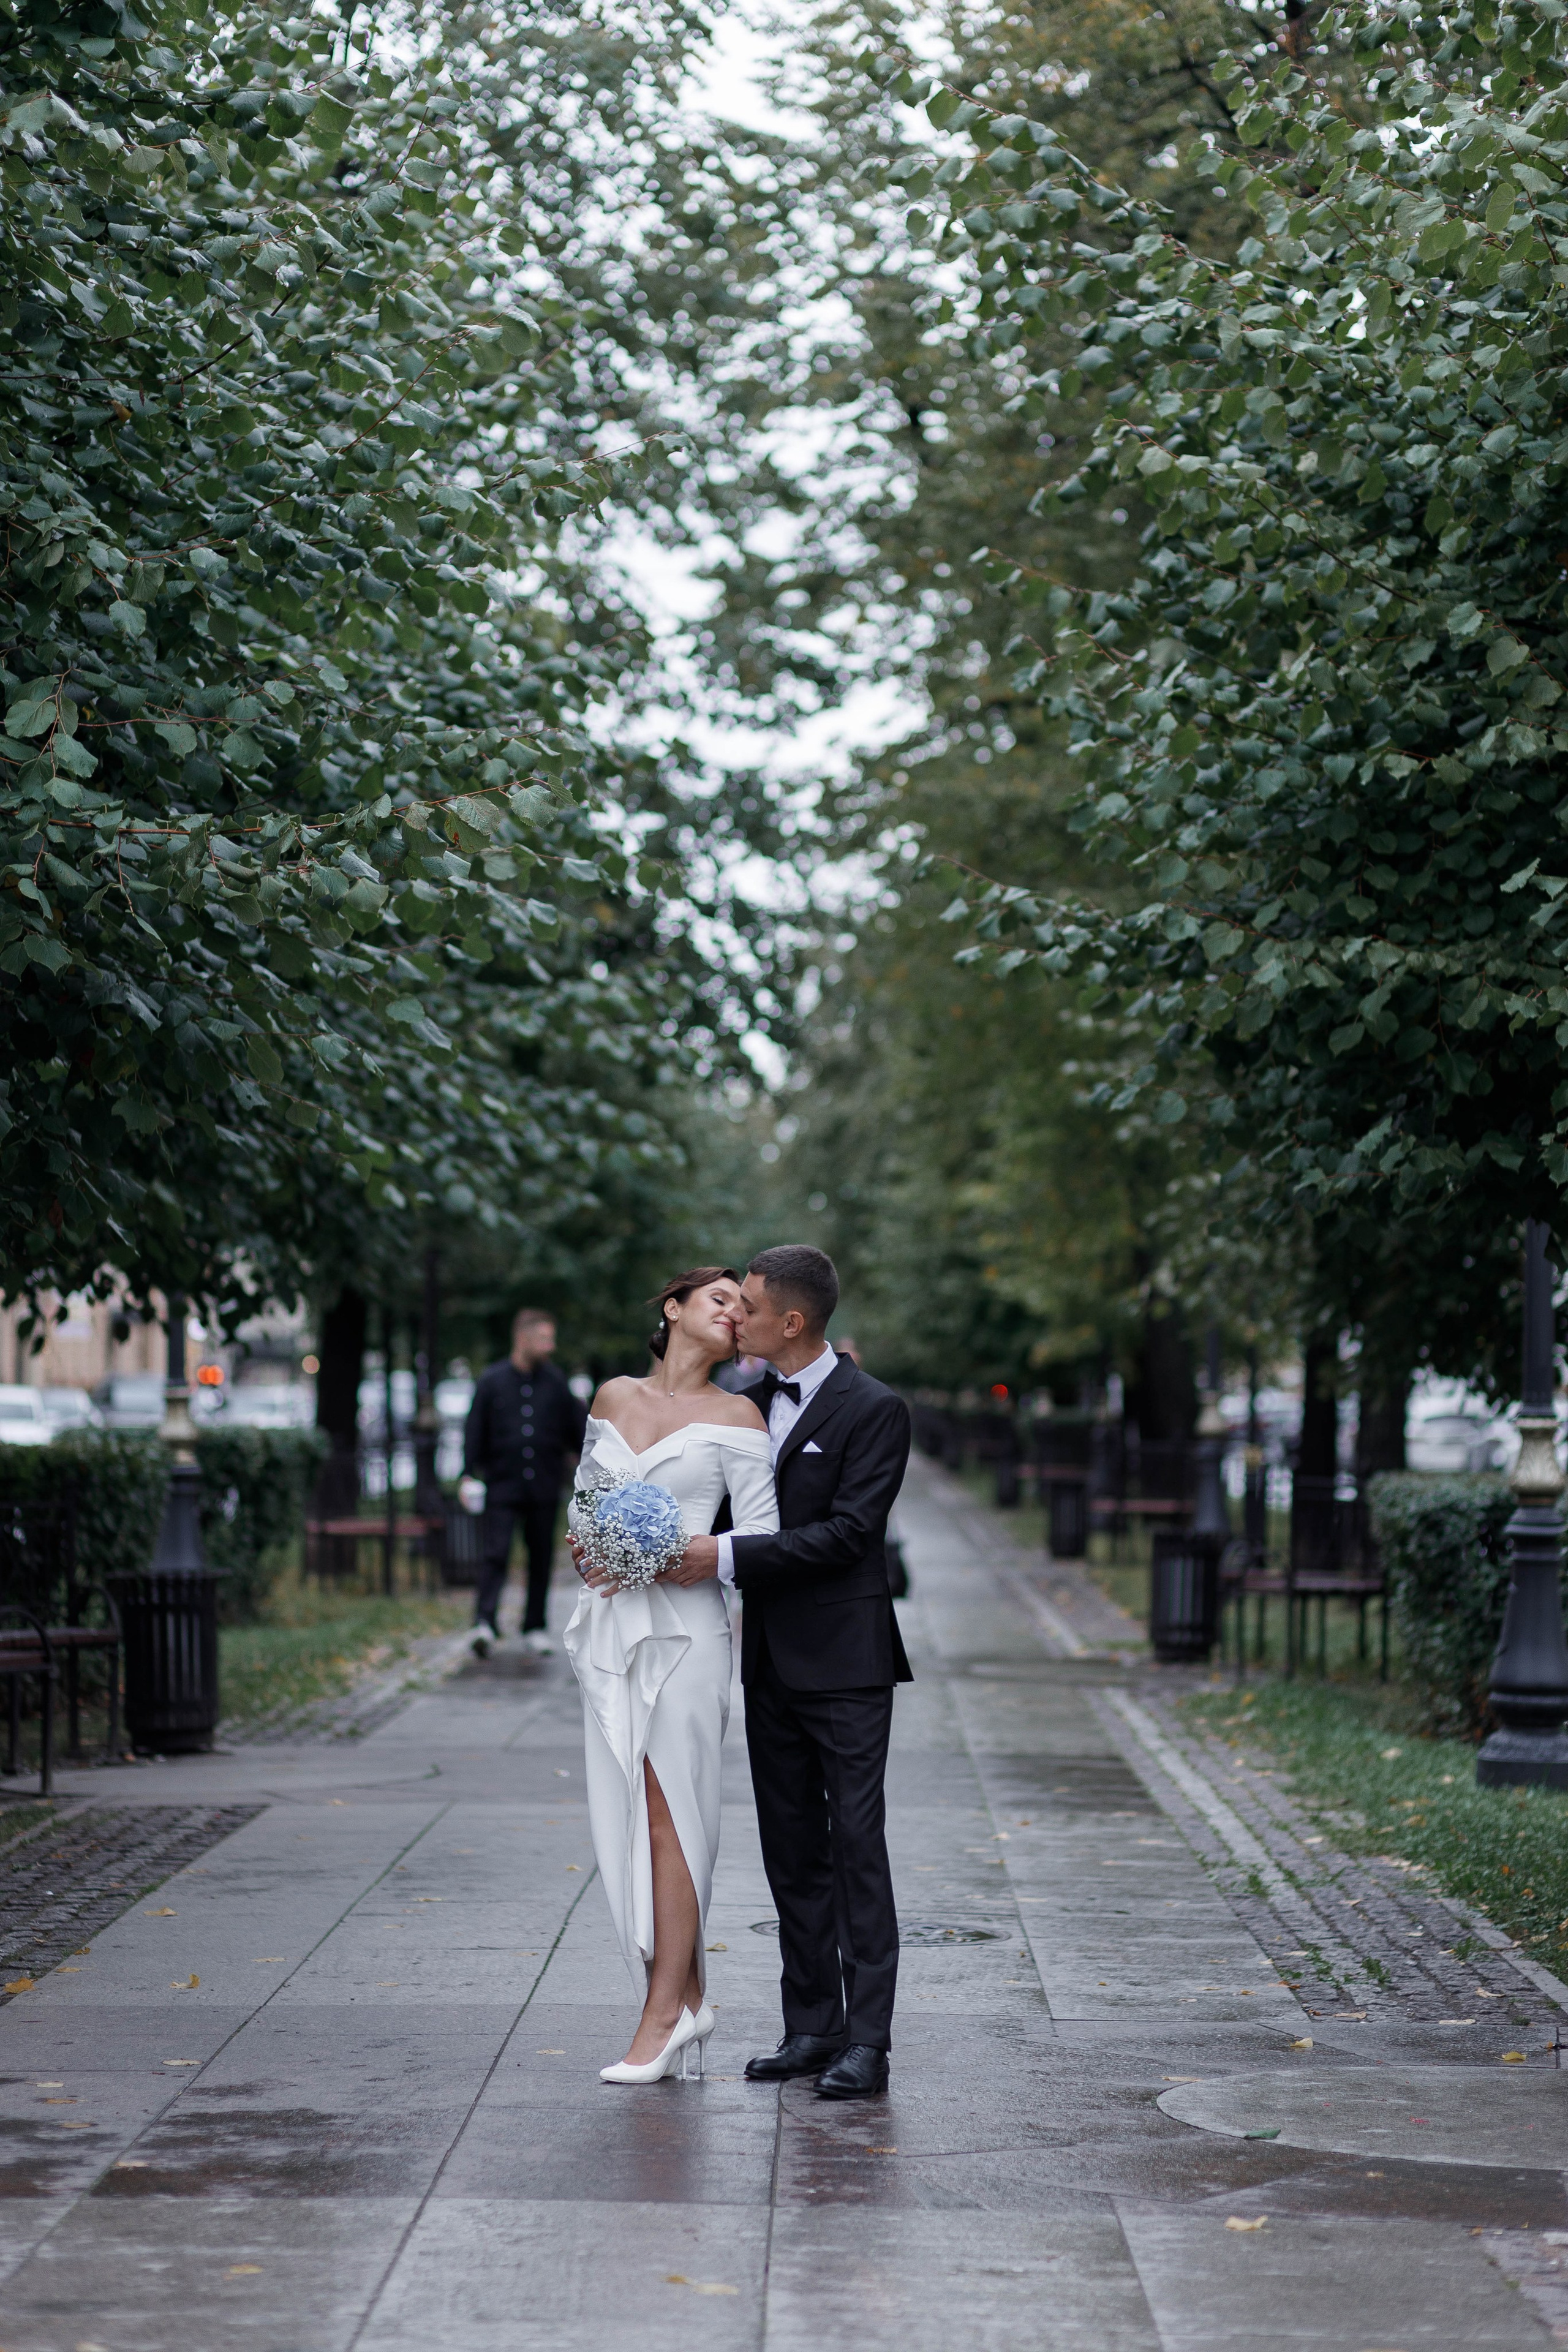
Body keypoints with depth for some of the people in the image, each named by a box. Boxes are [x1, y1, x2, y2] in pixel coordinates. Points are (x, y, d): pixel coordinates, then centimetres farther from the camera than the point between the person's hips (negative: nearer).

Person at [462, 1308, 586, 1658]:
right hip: (503, 1485, -3)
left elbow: (578, 1427, 15)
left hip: (544, 1488, 3)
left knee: (541, 1559, 7)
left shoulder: (555, 1383, 8)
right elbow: (475, 1431, 1)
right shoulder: (492, 1381, 1)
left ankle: (535, 1629, 15)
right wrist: (469, 1474, -5)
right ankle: (485, 1623, -16)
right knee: (496, 1554, -12)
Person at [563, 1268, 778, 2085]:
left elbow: (761, 1539, -6)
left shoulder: (734, 1416, 0)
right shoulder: (614, 1397, 14)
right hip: (611, 1627, 5)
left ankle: (662, 2016, -2)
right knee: (626, 1815, 4)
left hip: (683, 1628, -5)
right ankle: (688, 1997, 14)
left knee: (670, 1813, -6)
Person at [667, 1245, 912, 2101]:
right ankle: (811, 2026, 17)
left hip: (844, 1661, -7)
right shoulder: (750, 1404, 11)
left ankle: (866, 2040, -4)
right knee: (793, 1851, 10)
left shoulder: (873, 1410, -11)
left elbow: (848, 1531, -19)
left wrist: (728, 1555, -22)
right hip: (770, 1662, 7)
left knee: (856, 1846, -6)